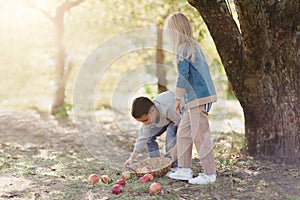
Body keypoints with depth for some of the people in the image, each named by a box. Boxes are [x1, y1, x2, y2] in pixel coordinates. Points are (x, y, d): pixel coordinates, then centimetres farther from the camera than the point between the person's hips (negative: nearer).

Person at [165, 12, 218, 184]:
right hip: (204, 95, 10)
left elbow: (183, 75, -17)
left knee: (200, 135, -4)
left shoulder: (182, 48, -12)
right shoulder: (194, 45, 16)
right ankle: (184, 170, 19)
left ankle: (210, 173, 3)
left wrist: (178, 99, -9)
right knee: (184, 132, 15)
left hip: (197, 98, -10)